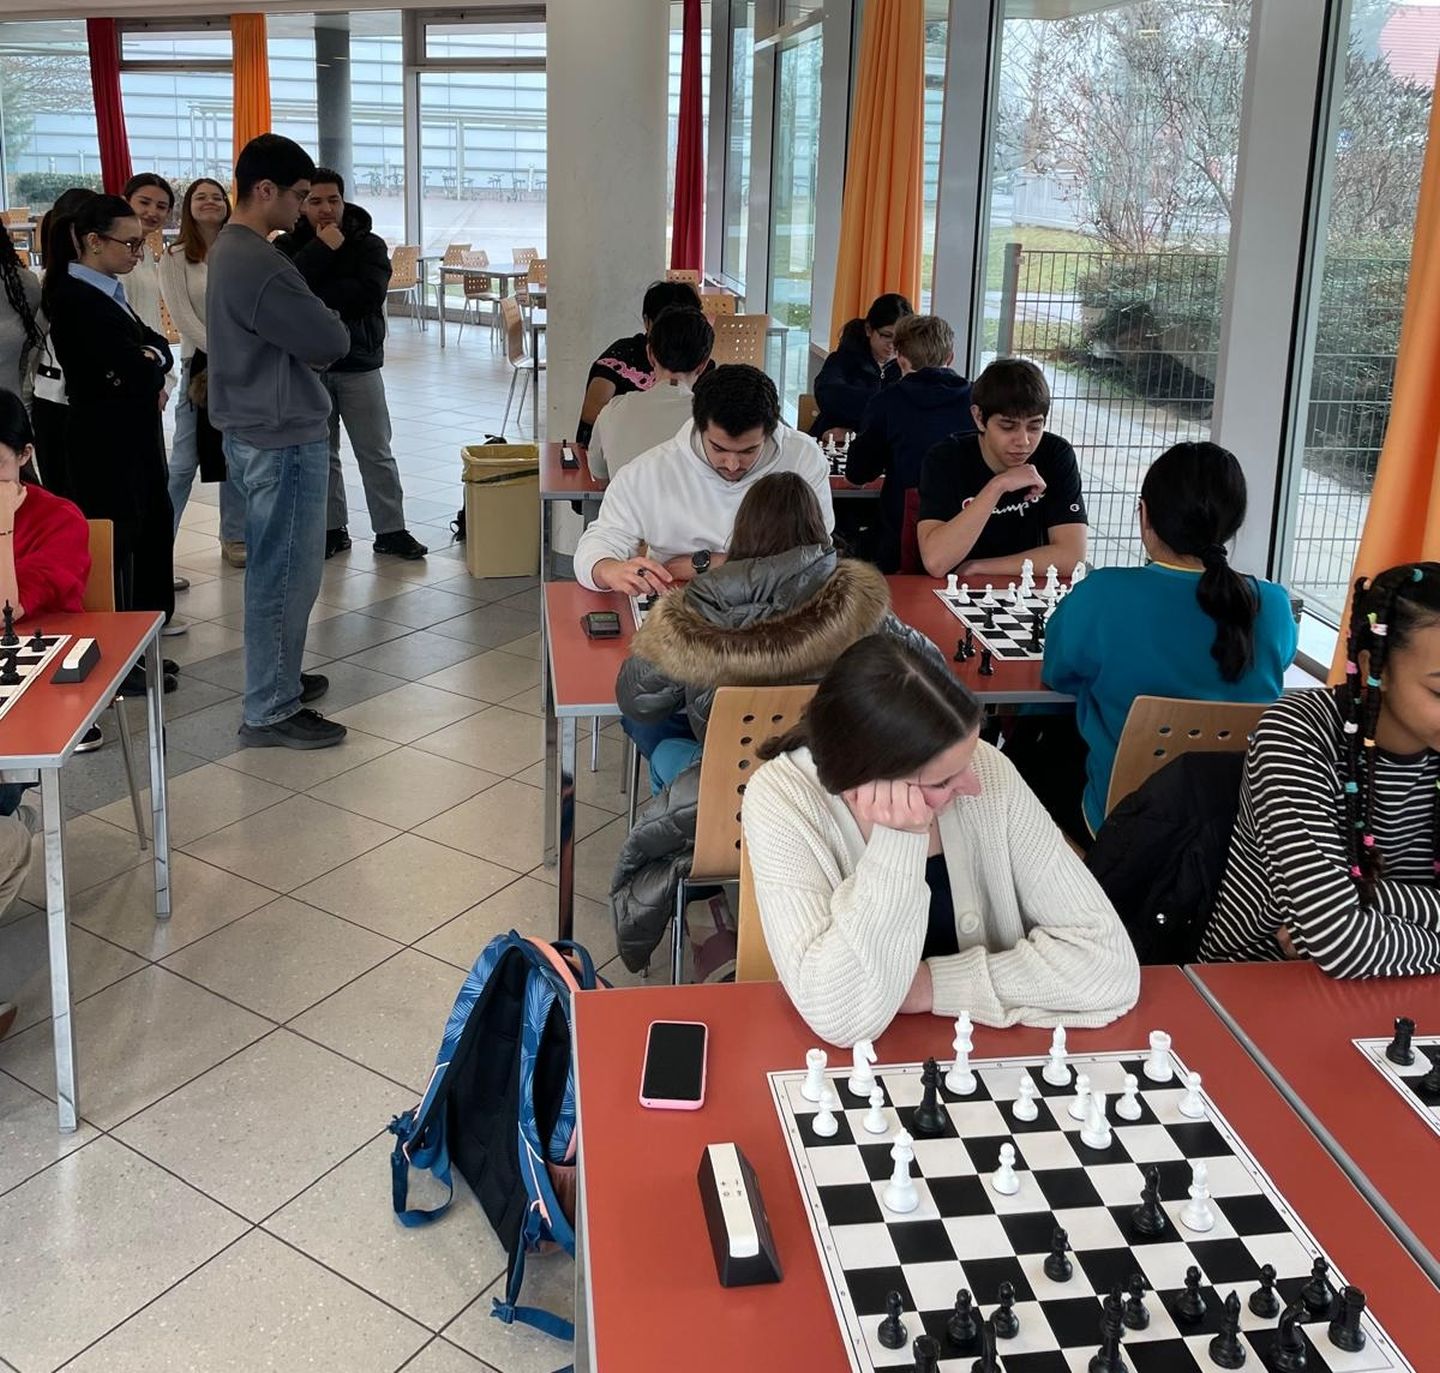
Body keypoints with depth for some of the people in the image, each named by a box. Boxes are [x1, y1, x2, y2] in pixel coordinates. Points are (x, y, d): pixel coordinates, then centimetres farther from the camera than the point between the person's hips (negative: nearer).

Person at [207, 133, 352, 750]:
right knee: (287, 573, -2)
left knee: (274, 568, 19)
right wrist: (323, 326, 1)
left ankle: (277, 679, 33)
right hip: (282, 441, -11)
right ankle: (271, 713, 7)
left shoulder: (231, 249, 12)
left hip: (258, 432, 11)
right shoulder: (258, 266, -22)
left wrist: (307, 342, -4)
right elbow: (332, 341, -19)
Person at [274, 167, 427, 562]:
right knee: (320, 454, 9)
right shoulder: (287, 245, 2)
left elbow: (370, 294, -19)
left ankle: (390, 530, 10)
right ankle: (333, 529, 19)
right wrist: (322, 248, -19)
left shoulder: (369, 244, -1)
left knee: (376, 453, 3)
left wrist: (312, 298, -16)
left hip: (359, 363, -1)